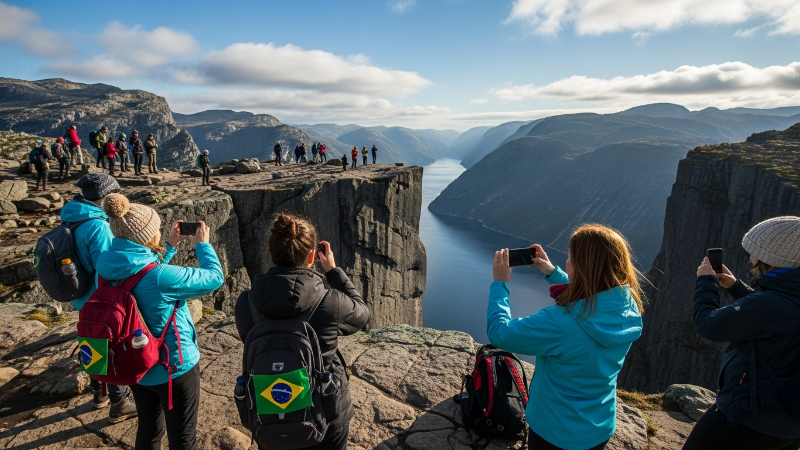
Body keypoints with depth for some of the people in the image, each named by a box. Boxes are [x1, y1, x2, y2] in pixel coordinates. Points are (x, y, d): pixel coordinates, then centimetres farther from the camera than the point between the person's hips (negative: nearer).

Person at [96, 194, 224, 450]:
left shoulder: (108, 268, -9)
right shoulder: (161, 276, -32)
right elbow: (214, 278, -19)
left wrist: (170, 246, 9)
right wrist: (202, 245, -4)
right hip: (173, 367, -7)